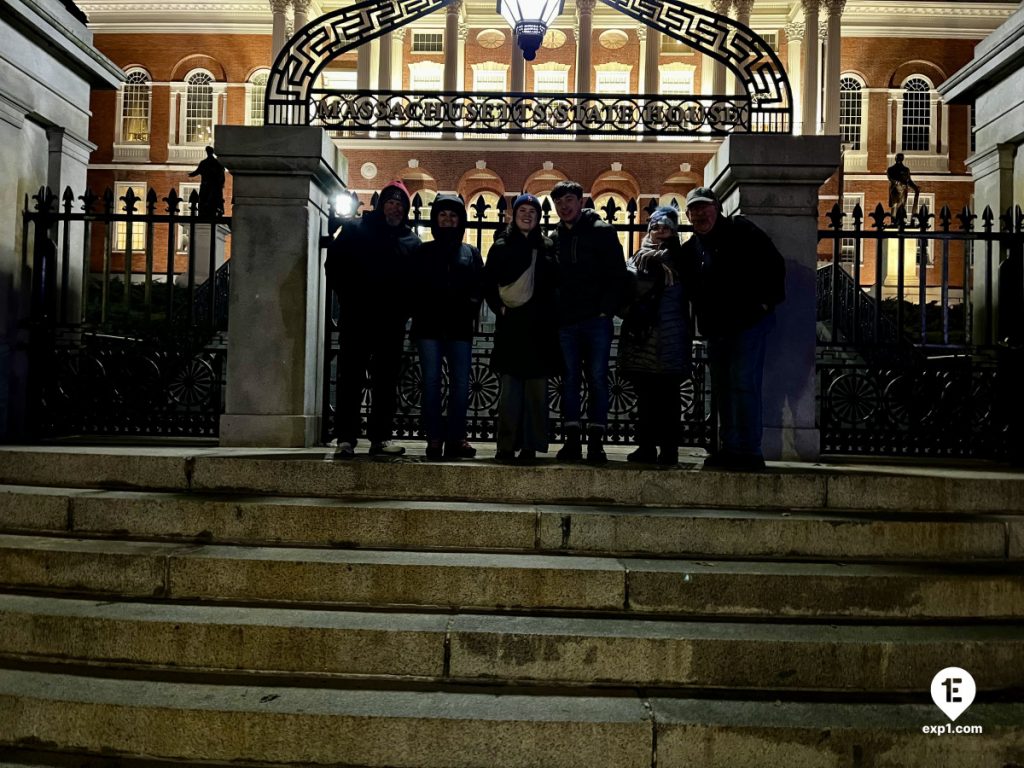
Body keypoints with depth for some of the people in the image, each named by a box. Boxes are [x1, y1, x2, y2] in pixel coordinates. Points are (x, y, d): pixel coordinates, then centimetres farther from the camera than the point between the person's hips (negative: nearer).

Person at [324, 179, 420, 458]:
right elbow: (335, 265, 3)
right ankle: (346, 439, 0)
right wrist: (349, 298, -5)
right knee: (351, 378, -2)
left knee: (386, 381, 5)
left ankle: (381, 437, 12)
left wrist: (403, 308, -2)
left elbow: (415, 281, 12)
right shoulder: (355, 229, 7)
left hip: (392, 323, 3)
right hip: (357, 319, -2)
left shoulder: (411, 241, 13)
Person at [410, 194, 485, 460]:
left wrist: (470, 311, -7)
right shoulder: (424, 251, 14)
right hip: (429, 326, -1)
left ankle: (456, 438, 1)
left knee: (460, 383, -3)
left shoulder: (470, 253, 15)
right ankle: (434, 438, -1)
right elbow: (414, 286, 8)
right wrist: (419, 312, -5)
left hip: (460, 327, 1)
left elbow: (480, 288, 9)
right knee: (431, 381, -3)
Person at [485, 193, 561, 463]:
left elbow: (556, 285, 7)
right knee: (509, 387, -1)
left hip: (540, 328, 1)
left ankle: (530, 446, 7)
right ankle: (507, 446, 3)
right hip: (510, 325, 0)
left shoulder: (547, 247, 10)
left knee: (536, 387, 1)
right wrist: (499, 307, -5)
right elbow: (489, 284, 7)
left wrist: (549, 315, -5)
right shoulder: (501, 246, 10)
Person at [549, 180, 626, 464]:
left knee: (597, 379, -2)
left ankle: (596, 441, 1)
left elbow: (618, 275, -2)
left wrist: (606, 309, -10)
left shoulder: (602, 231, 3)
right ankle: (572, 441, 9)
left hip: (597, 320, -4)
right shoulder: (554, 238, 14)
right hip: (566, 323, 4)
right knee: (570, 380, 4)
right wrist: (554, 314, 3)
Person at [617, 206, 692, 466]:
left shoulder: (678, 259, 7)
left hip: (668, 338, -3)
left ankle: (668, 449, 1)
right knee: (645, 394, 7)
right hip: (642, 337, 3)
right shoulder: (639, 258, 15)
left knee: (667, 396, -2)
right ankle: (646, 447, 14)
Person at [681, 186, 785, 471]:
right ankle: (729, 449, 19)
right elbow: (690, 292, 20)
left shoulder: (740, 231, -3)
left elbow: (774, 263, -6)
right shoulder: (689, 249, 14)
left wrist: (767, 301, -10)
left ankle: (749, 452, -7)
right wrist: (704, 326, 8)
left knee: (743, 384, -11)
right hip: (716, 330, 7)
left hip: (749, 322, -7)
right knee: (721, 389, 10)